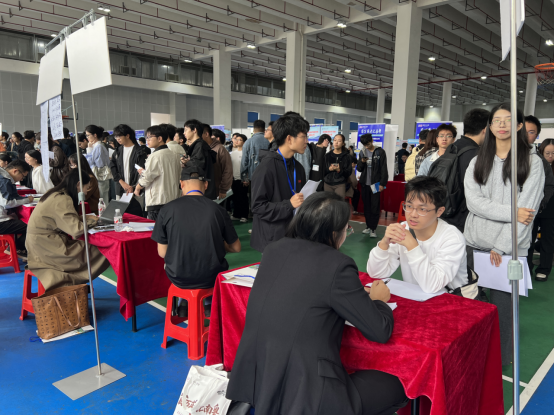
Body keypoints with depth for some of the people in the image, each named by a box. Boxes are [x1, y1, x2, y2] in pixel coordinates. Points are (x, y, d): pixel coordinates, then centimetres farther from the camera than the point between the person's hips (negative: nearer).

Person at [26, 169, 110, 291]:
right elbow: (76, 229, -26)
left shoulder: (57, 194, 9)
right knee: (96, 253, -10)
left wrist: (85, 217, 3)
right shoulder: (62, 200, -20)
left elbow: (68, 220, 17)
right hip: (46, 245, -10)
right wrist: (91, 220, -9)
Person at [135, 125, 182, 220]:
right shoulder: (174, 155, 10)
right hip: (173, 201, 8)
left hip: (157, 203, -8)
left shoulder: (155, 156, -13)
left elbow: (147, 178, -11)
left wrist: (137, 188, 12)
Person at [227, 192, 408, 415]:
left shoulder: (274, 249, 2)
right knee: (396, 387, 13)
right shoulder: (337, 264, -17)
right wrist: (378, 300, 13)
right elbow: (381, 331, -7)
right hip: (300, 395, -7)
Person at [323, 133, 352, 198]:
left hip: (340, 184, -2)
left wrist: (339, 170, -19)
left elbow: (349, 172, -1)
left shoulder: (347, 156, 4)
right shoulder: (327, 155, 9)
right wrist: (329, 169, -13)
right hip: (327, 184, 2)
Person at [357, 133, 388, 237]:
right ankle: (368, 226, 17)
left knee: (375, 207, -3)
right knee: (366, 206, 8)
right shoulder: (362, 152, 10)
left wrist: (382, 184, -11)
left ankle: (373, 229, 2)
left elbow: (384, 169, -5)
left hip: (375, 184, -4)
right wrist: (362, 161, -11)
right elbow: (359, 169, 10)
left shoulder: (380, 152, -3)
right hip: (365, 184, 4)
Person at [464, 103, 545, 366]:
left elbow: (527, 208, -7)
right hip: (474, 244, 3)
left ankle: (500, 359, 21)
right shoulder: (478, 161, 10)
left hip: (509, 248, -2)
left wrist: (501, 246, -13)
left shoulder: (532, 162, 2)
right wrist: (511, 212, -15)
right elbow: (473, 201, -3)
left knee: (501, 303, 2)